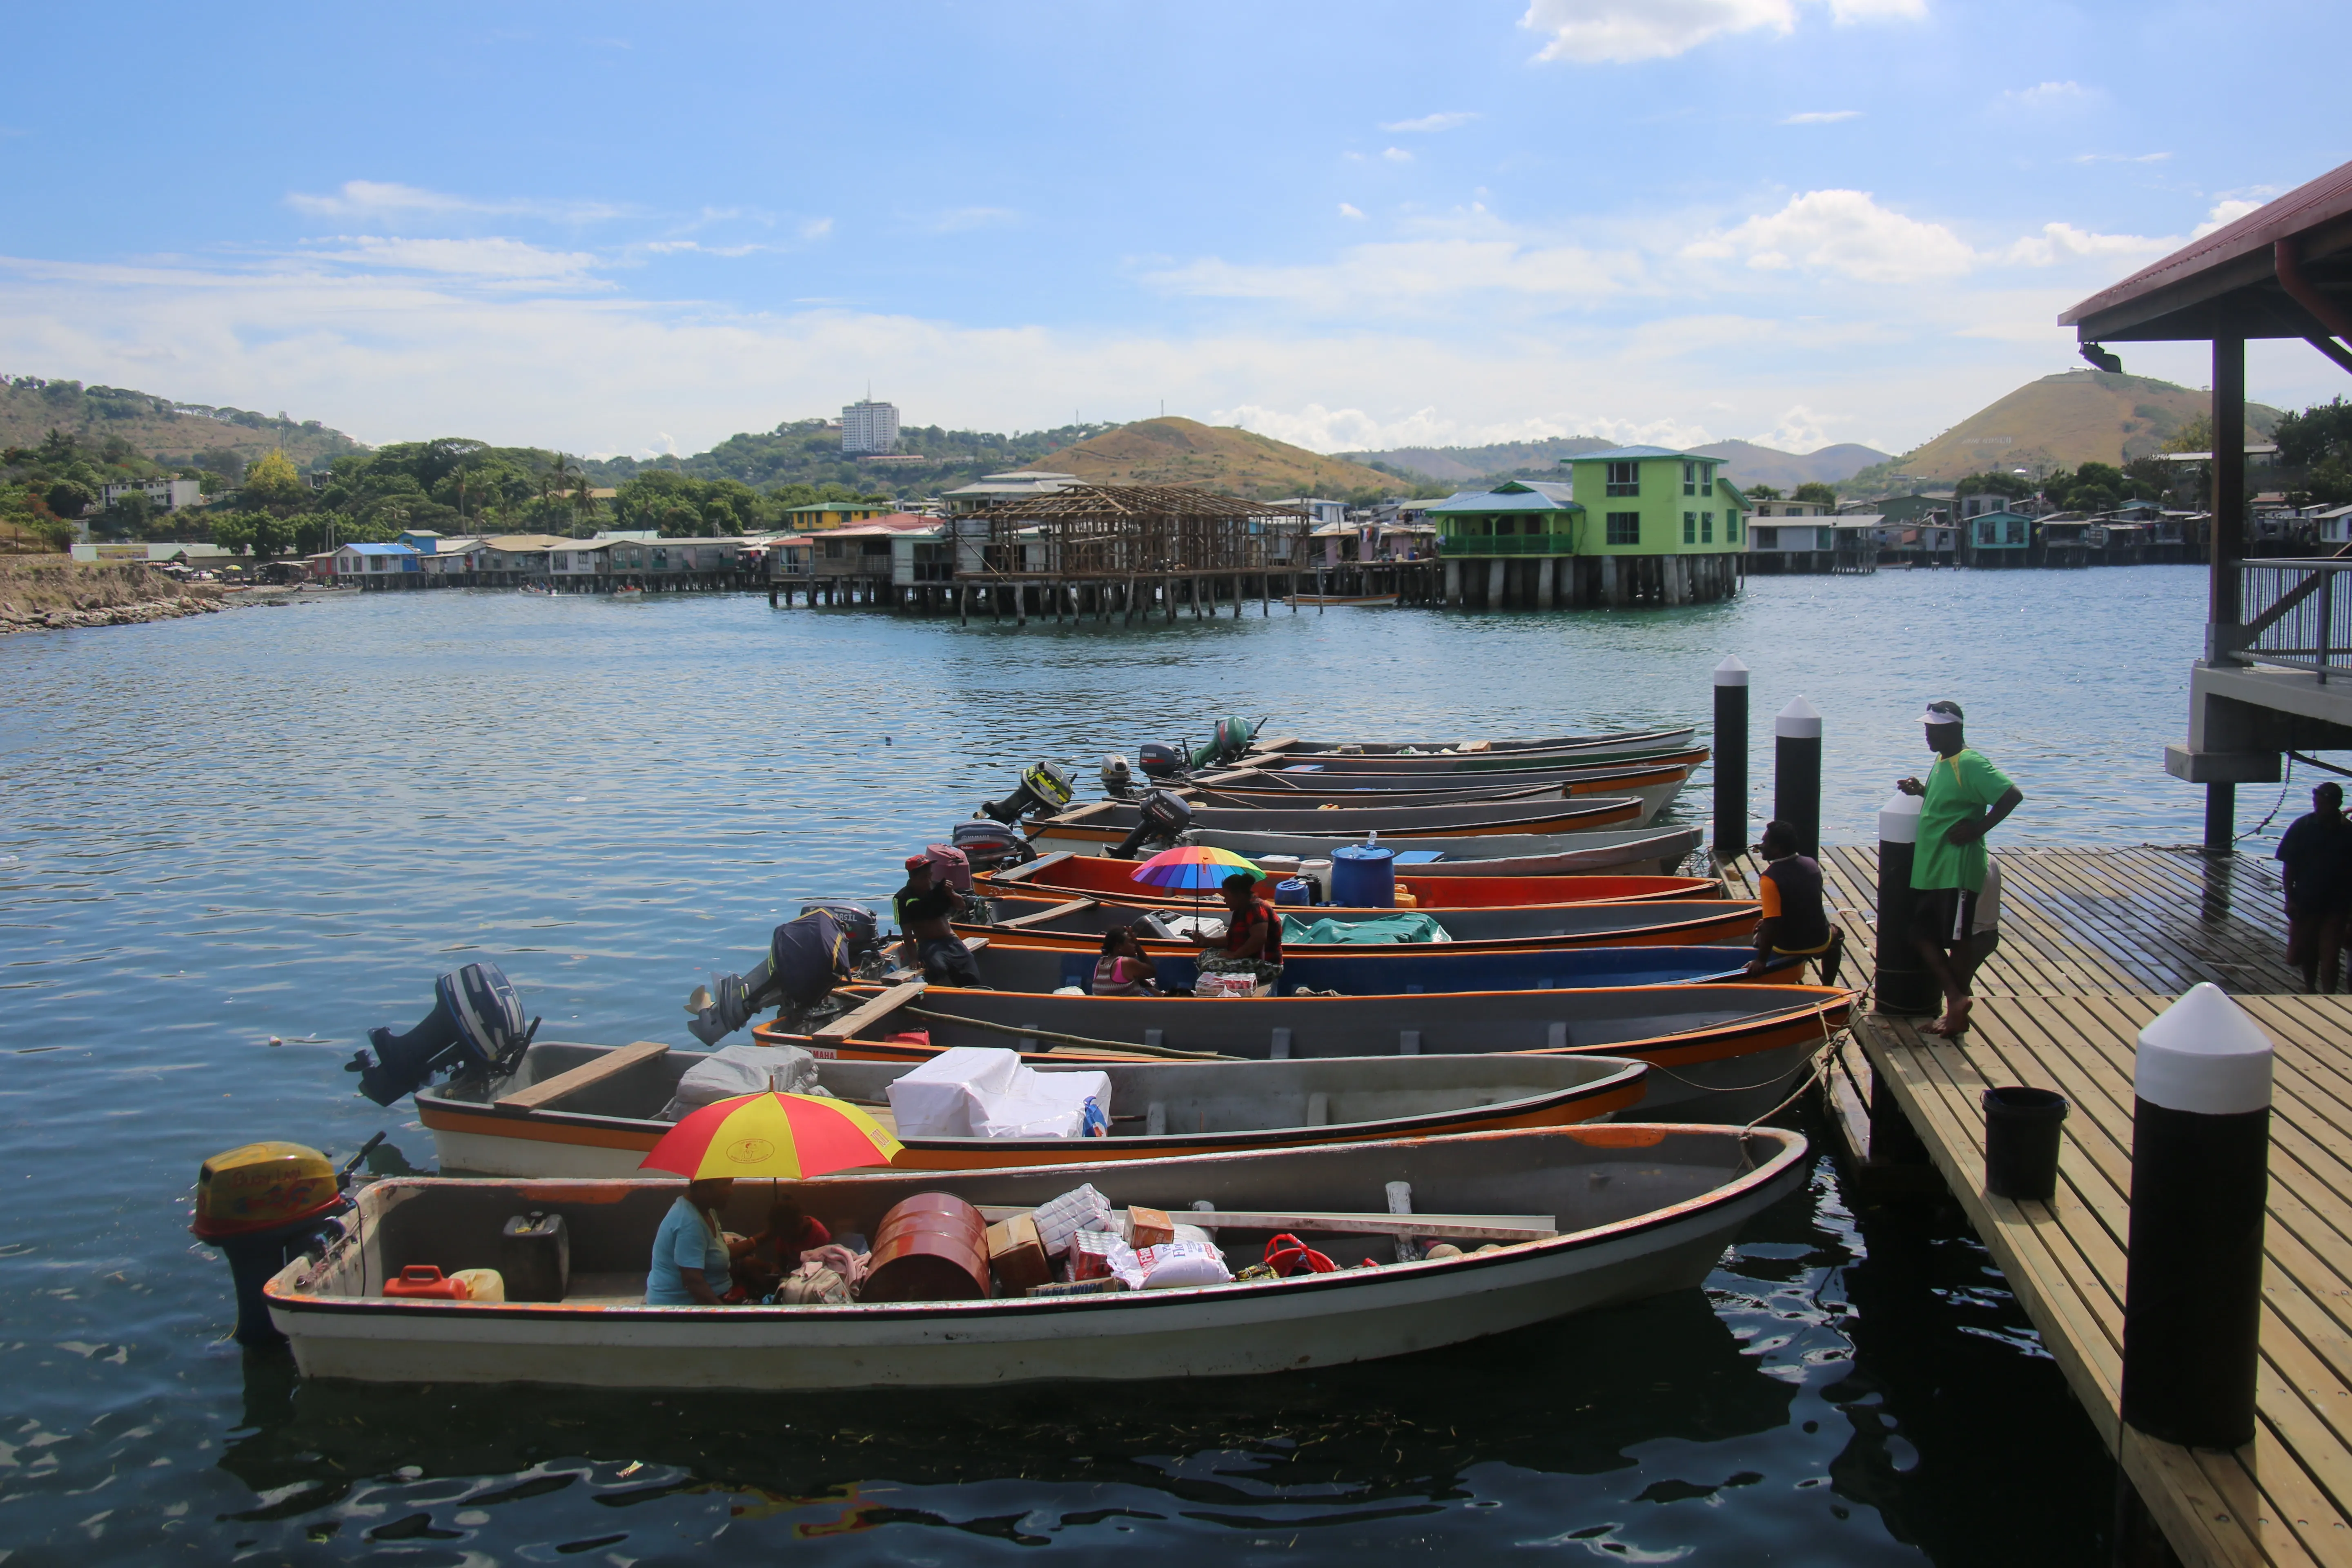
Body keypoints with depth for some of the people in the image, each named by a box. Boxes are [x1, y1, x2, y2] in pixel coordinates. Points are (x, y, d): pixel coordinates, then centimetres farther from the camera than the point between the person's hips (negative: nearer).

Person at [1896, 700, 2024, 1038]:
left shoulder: (1970, 764, -15)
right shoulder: (1941, 762, 14)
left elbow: (2012, 795, -26)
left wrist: (1977, 830, -22)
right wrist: (1920, 791, 11)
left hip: (1958, 870, -10)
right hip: (1930, 870, 10)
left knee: (1956, 942, -1)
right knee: (1922, 936, 7)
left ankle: (1958, 1011, 8)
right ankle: (1955, 999, 14)